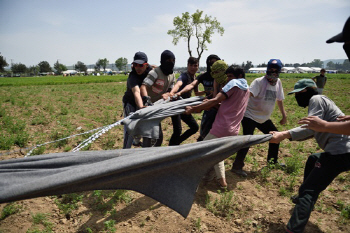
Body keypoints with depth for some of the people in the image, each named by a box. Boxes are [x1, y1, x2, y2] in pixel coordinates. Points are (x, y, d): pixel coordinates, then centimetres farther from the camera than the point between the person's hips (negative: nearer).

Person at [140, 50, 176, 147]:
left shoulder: (172, 75, 4)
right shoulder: (155, 72, -20)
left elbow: (170, 90, 3)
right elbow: (143, 87, -31)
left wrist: (166, 95, -21)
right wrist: (146, 99, -49)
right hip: (147, 106, -7)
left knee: (158, 135, 15)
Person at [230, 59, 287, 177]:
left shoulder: (278, 82, 4)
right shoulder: (259, 82, -17)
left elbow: (279, 99, 16)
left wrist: (284, 115, 19)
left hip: (264, 118, 8)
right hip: (250, 115, -8)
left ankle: (272, 161, 37)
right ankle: (237, 166, -3)